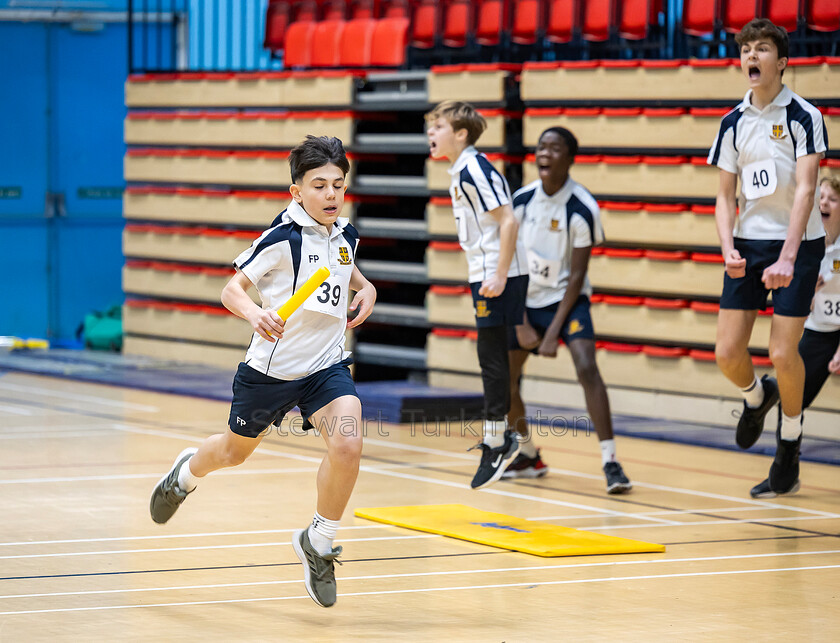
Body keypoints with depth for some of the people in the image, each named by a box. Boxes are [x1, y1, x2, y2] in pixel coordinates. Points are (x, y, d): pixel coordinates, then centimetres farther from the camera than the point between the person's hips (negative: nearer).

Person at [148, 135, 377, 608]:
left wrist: (367, 288, 5)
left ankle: (318, 543, -2)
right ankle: (187, 473, 59)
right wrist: (256, 314, -38)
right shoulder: (282, 238, -19)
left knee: (347, 444, -24)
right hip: (271, 368, -3)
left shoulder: (347, 236, 0)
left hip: (327, 365, 3)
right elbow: (232, 289, -17)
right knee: (237, 451, 20)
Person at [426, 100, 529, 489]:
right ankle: (499, 437, 21)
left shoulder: (475, 169, -15)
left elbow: (507, 222, -19)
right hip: (484, 276, 10)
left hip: (498, 277, -10)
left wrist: (499, 277, -21)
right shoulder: (461, 172, 15)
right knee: (491, 358, 13)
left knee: (492, 357, -6)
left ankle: (496, 445, -2)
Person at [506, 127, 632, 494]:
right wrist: (522, 324, -9)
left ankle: (610, 460, -25)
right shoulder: (521, 201, -7)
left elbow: (577, 275, -15)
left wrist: (554, 332, -19)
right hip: (526, 301, 5)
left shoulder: (582, 209, -18)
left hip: (566, 299, -5)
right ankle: (529, 456, 31)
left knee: (586, 367, -26)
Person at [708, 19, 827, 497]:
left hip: (798, 244, -4)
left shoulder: (804, 116, -8)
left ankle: (790, 443, 14)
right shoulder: (734, 123, 6)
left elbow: (805, 189, -16)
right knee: (728, 352, -2)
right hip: (748, 245, 4)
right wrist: (728, 248, -9)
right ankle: (757, 397, 32)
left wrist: (787, 258, -26)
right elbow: (725, 195, 9)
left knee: (783, 352, -9)